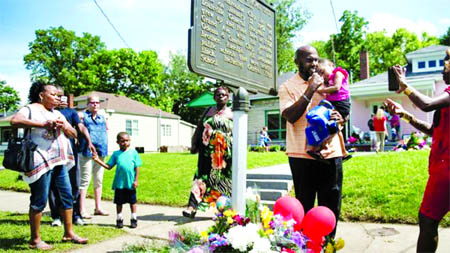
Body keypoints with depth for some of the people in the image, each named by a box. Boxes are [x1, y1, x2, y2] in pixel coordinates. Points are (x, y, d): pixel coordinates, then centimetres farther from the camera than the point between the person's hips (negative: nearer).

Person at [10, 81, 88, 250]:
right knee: (39, 200, -2)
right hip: (42, 162, -8)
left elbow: (73, 134, 19)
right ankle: (35, 240, 9)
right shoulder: (31, 109, -2)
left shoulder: (57, 113, 20)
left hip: (60, 161, 8)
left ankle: (69, 233, 19)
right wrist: (43, 124, -23)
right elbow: (15, 121, -22)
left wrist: (64, 127, -3)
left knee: (67, 196, 9)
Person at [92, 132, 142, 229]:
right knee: (119, 202, 11)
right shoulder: (116, 154, 4)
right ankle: (119, 219, 26)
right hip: (119, 183, 2)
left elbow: (137, 167, -1)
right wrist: (98, 160, -6)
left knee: (132, 201, 10)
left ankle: (134, 219, 22)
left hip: (130, 183, -1)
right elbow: (108, 166, 4)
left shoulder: (133, 152, -1)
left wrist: (136, 180, -4)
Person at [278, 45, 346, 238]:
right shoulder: (288, 87, 1)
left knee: (331, 206, 11)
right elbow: (291, 116, -14)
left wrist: (339, 119, -7)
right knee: (304, 206, 6)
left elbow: (343, 113, 17)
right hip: (303, 155, -4)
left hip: (331, 152, 4)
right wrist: (310, 89, -16)